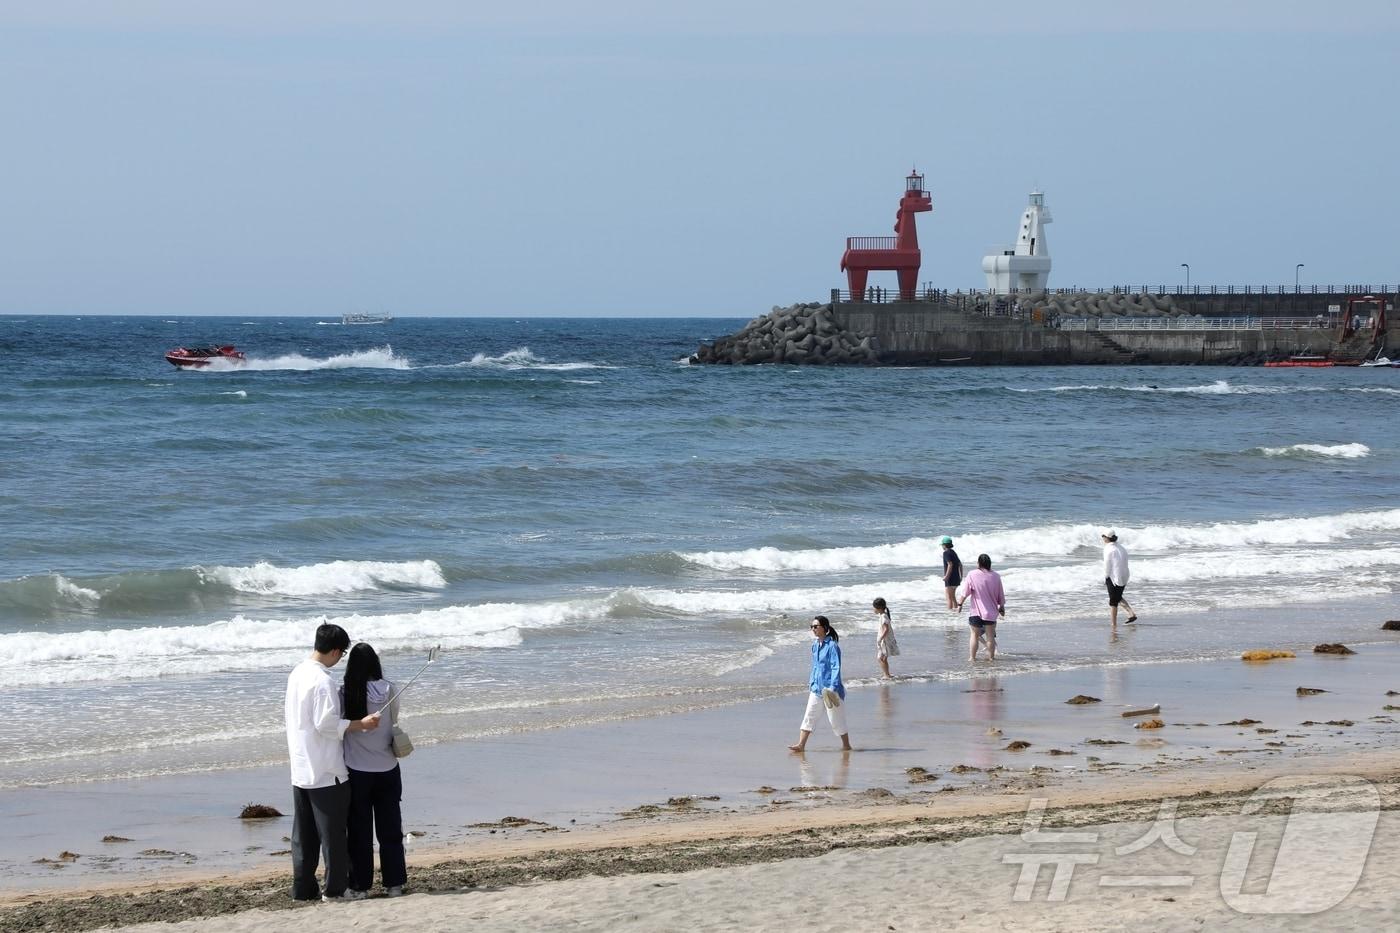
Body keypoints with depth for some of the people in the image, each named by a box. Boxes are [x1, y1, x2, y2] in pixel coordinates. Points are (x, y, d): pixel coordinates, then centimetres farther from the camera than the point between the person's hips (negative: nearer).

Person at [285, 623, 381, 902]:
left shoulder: (296, 674, 9)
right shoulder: (322, 681, -19)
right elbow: (326, 723, -22)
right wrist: (361, 724, -17)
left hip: (300, 770, 8)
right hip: (326, 771, -8)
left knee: (304, 834, 11)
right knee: (332, 831, 1)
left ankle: (303, 888, 14)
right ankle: (336, 887, 5)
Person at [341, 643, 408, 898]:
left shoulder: (345, 693, -13)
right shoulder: (388, 690, -7)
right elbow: (394, 722, 5)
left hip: (357, 772, -2)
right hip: (387, 769, 2)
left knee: (360, 831, 7)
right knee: (390, 829, 12)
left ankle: (361, 884, 10)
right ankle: (394, 884, 14)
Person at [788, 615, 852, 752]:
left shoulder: (832, 646, -15)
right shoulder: (815, 645, 8)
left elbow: (836, 668, -18)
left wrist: (832, 688, -24)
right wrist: (811, 683, 19)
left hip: (829, 688, -7)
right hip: (816, 688, 7)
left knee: (836, 720, 4)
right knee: (809, 716, 2)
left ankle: (846, 746, 17)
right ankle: (801, 745, 2)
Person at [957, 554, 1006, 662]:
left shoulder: (972, 575, -9)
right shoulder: (996, 577, -1)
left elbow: (965, 592, -6)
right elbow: (1001, 595, 7)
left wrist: (960, 604, 8)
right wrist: (1002, 608, 20)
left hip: (976, 612, -2)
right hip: (991, 612, 2)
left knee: (975, 635, 9)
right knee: (990, 636, 9)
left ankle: (972, 657, 10)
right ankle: (991, 656, 11)